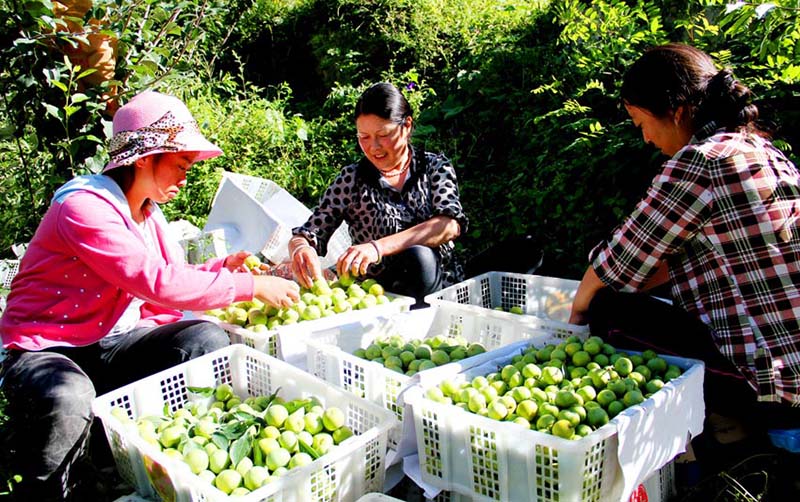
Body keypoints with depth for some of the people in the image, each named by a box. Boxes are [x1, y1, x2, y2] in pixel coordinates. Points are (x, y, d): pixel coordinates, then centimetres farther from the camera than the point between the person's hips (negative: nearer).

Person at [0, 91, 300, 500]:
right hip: (45, 349, -7)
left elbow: (173, 279, 8)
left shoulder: (147, 211, 6)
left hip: (112, 343, 8)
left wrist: (223, 266, -8)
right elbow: (158, 283, -31)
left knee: (207, 339, -14)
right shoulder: (83, 207, -23)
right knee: (67, 400, -40)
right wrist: (253, 286, -27)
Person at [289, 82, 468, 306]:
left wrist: (378, 247, -27)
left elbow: (450, 224, -13)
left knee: (419, 258, -32)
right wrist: (300, 249, -25)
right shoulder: (352, 179, 5)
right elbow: (308, 234, 2)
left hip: (443, 286, 1)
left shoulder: (435, 167, 5)